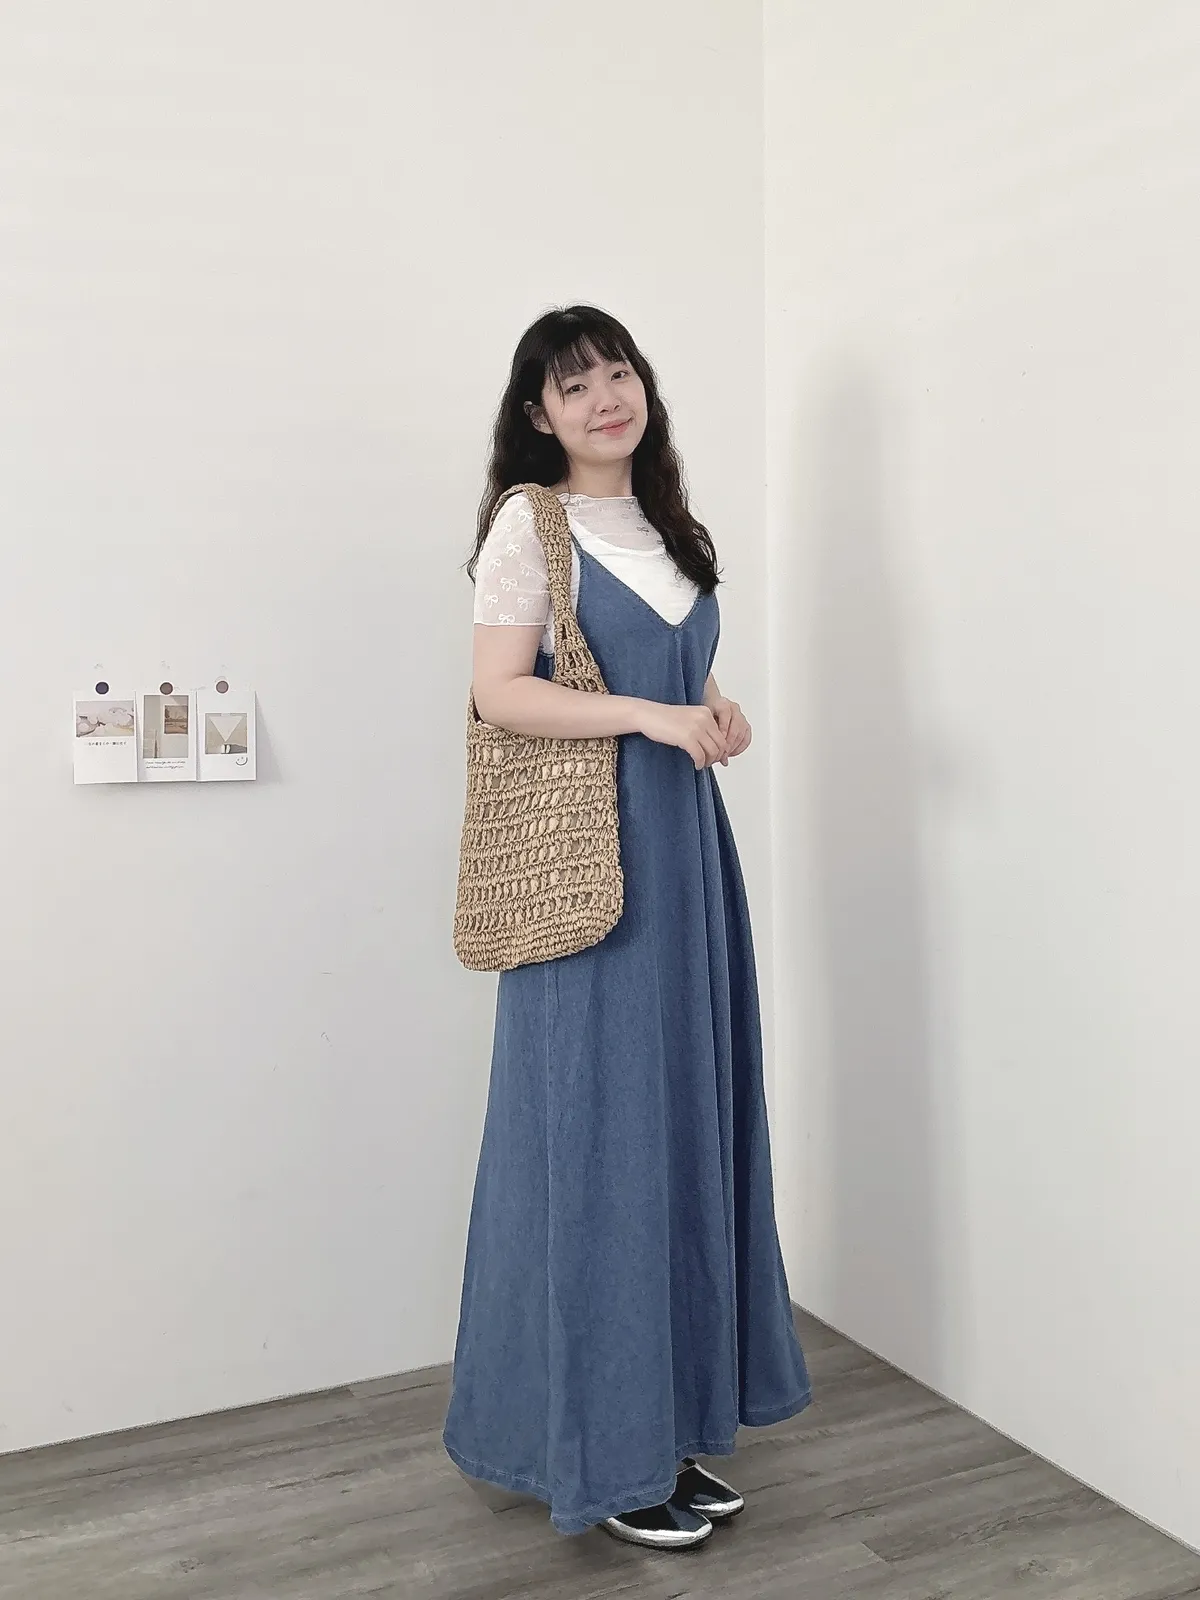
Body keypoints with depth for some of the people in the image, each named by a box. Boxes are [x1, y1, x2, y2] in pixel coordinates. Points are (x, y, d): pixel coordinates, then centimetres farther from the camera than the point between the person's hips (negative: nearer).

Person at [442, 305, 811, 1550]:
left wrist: (714, 713, 3)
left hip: (684, 844, 7)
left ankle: (670, 1419, 24)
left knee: (686, 1122, 10)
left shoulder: (663, 525, 17)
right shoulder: (528, 523, -4)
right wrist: (651, 716, -20)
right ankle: (598, 1452, 13)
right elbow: (499, 691, -12)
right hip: (588, 851, -7)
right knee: (600, 1131, -2)